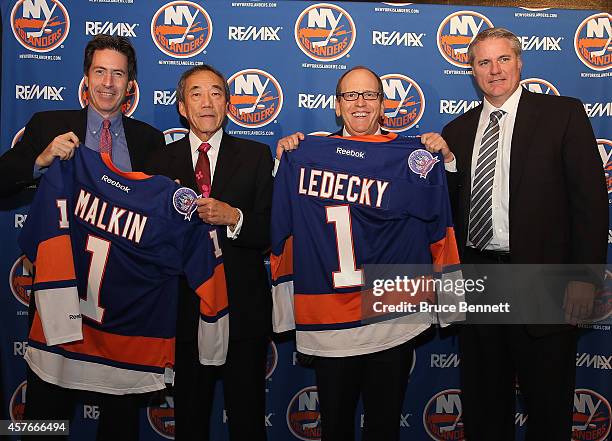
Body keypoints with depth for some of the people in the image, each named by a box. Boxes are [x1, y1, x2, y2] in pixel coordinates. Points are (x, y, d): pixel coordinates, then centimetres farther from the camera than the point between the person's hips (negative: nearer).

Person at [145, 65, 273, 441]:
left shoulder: (256, 156, 2)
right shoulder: (162, 160, 5)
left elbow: (272, 231, -5)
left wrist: (233, 218, -22)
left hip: (243, 309, -1)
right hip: (184, 308, 1)